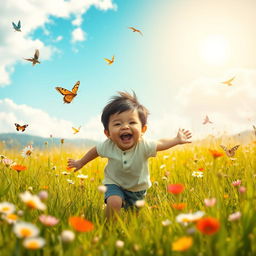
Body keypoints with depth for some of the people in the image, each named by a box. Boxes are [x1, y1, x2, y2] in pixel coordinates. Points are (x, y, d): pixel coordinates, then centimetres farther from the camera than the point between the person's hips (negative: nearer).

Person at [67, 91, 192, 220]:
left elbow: (161, 144, -9)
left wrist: (177, 140, -21)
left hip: (138, 188, 1)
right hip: (115, 184, -1)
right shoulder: (107, 146, -26)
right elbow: (95, 150, -4)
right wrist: (80, 162, 8)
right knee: (114, 202, -28)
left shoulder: (144, 146, -30)